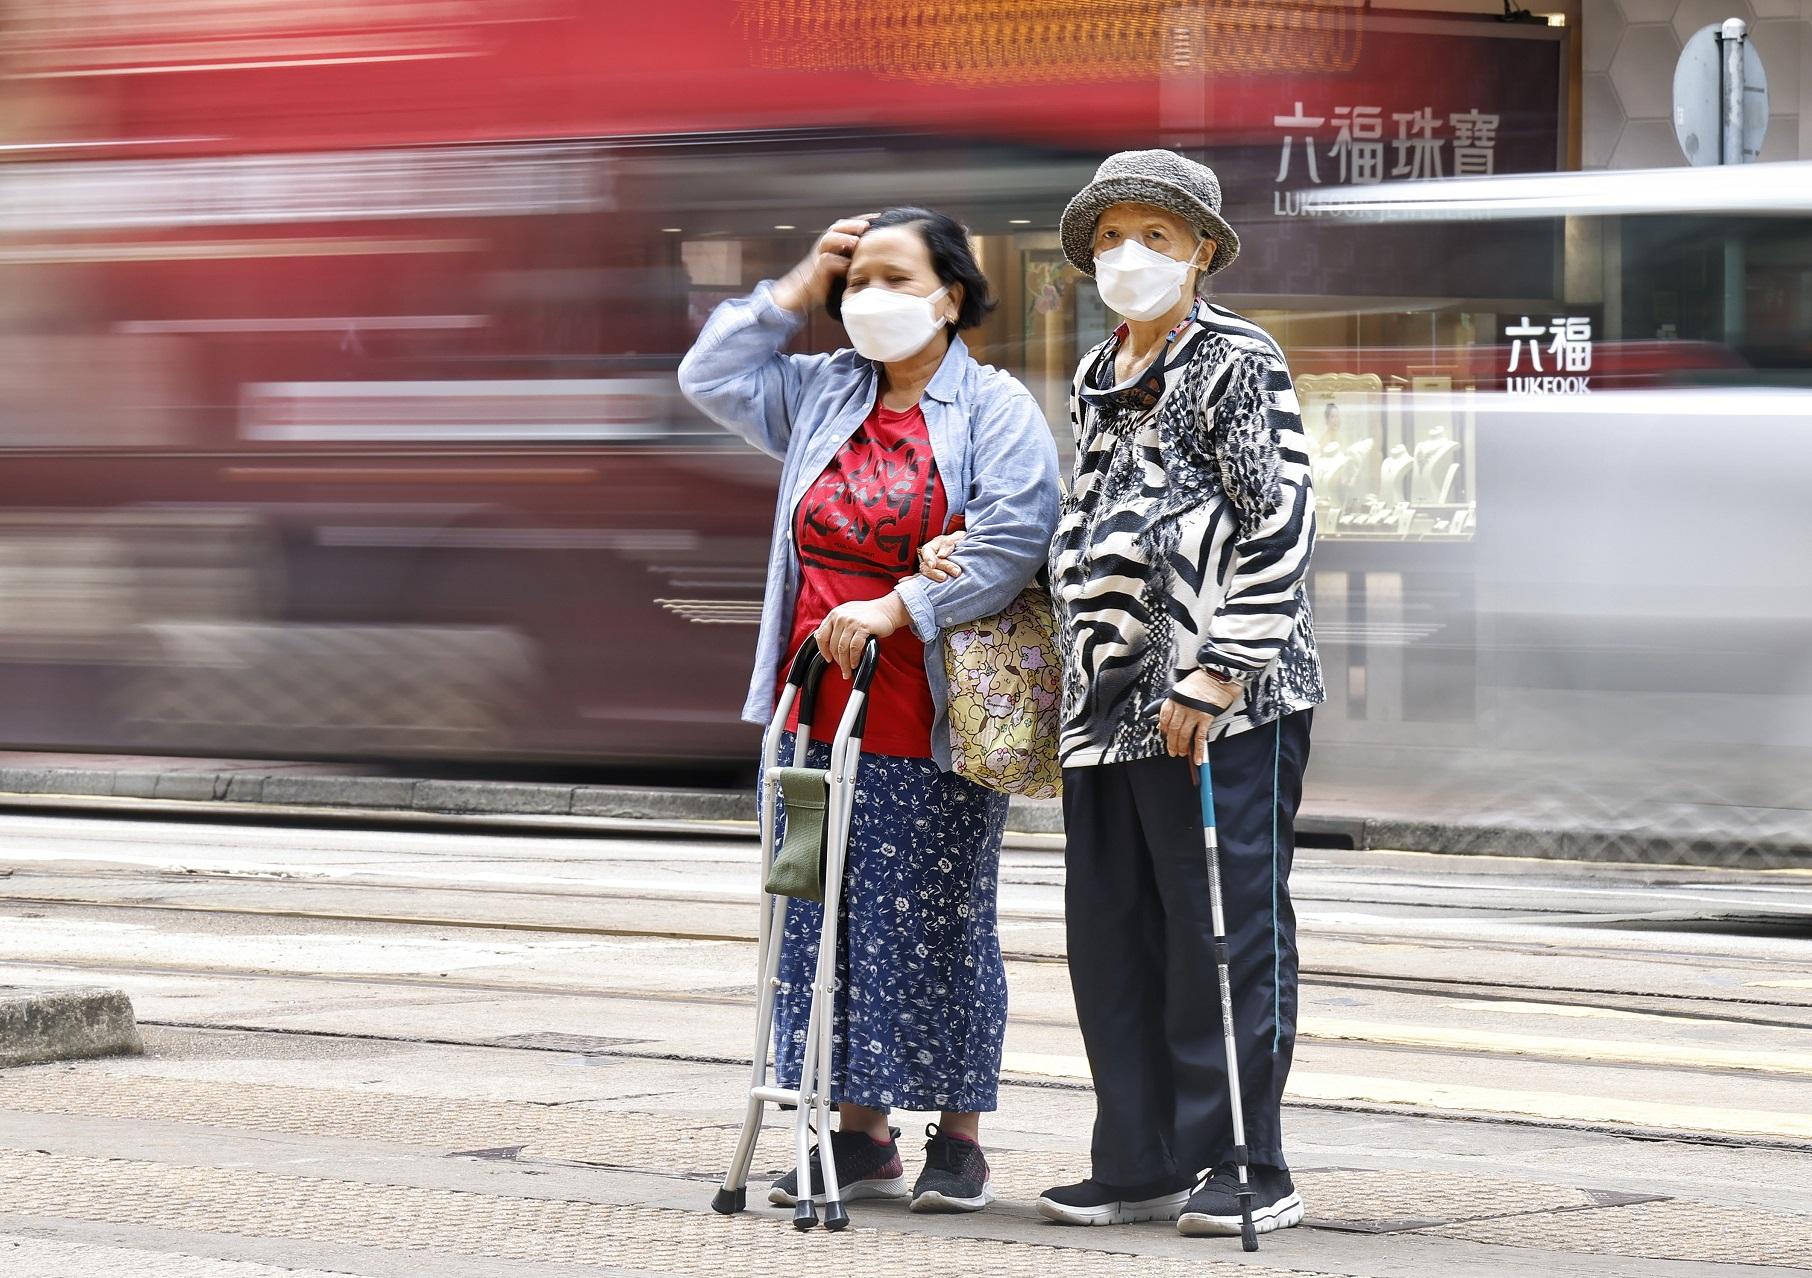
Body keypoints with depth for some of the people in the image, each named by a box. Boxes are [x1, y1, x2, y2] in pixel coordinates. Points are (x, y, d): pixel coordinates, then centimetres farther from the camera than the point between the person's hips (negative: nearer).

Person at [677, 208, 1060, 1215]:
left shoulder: (997, 410, -3)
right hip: (821, 715, 6)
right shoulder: (823, 395, 15)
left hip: (933, 726, -5)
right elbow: (711, 376, 17)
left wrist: (894, 609, -22)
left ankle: (959, 1140, 8)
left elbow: (1010, 539, -14)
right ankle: (862, 1134, 14)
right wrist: (798, 292, 9)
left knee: (941, 926, 0)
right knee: (831, 922, 6)